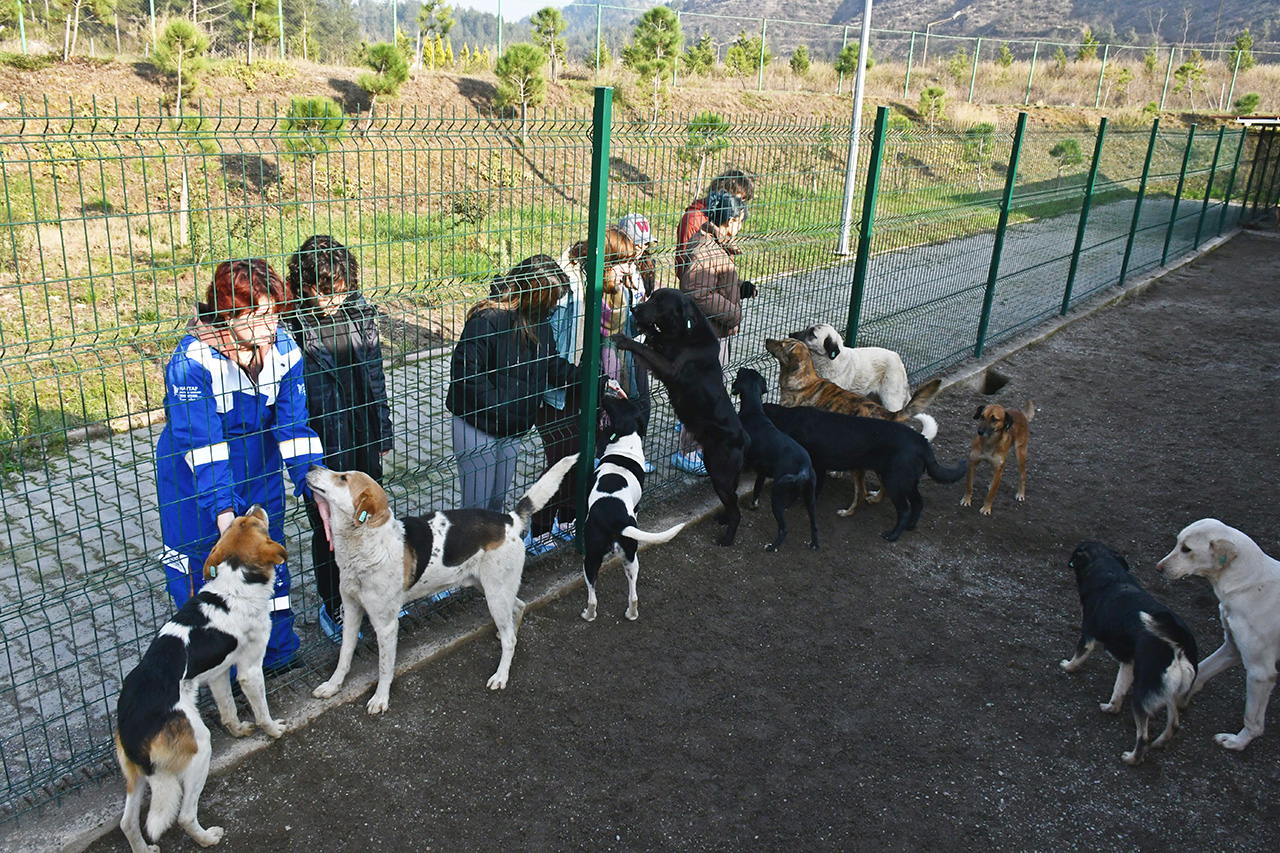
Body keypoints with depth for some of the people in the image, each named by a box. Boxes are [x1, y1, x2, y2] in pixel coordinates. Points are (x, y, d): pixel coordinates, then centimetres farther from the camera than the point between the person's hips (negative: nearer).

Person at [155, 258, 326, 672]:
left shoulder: (284, 348, -14)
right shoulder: (192, 361, -27)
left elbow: (294, 426, -14)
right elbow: (201, 444, -30)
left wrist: (318, 491, -24)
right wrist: (223, 511, -39)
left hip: (260, 472, 4)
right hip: (197, 478, -4)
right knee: (198, 565, 6)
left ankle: (278, 651, 35)